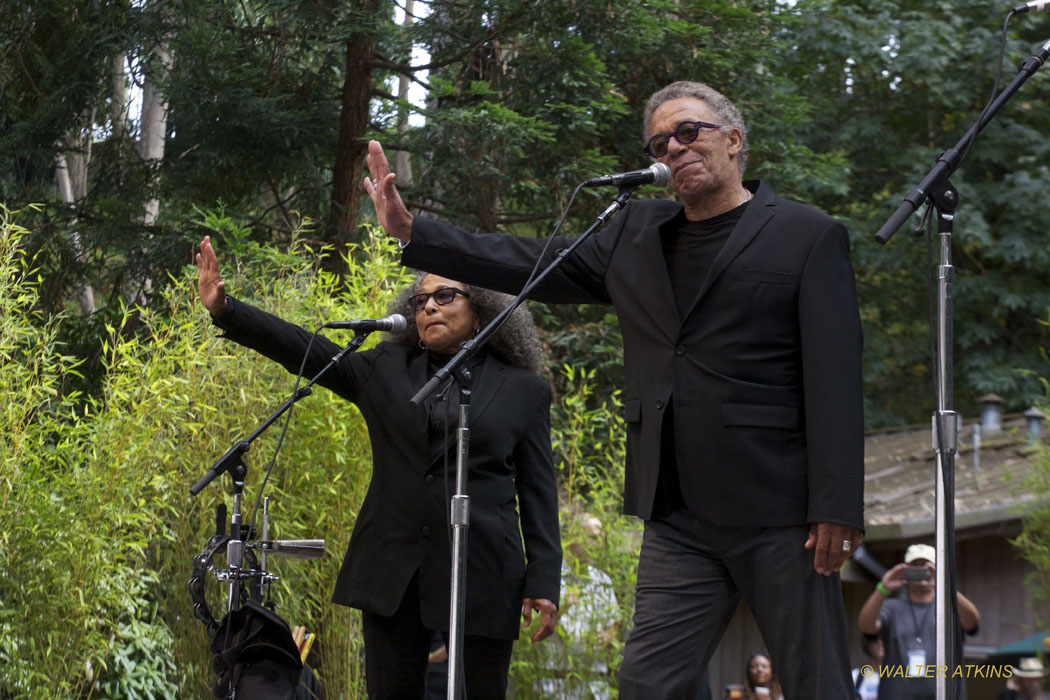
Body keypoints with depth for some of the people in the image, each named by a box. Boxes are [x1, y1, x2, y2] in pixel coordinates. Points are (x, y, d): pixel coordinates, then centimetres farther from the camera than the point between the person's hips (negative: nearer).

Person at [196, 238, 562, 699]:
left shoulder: (524, 390, 6)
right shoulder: (385, 371, 13)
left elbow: (538, 491, 4)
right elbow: (304, 351, 4)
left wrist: (544, 582, -4)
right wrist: (224, 310, -8)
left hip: (483, 577, -2)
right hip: (393, 574, 2)